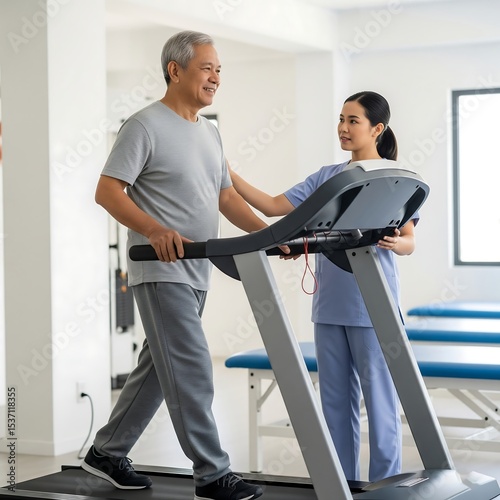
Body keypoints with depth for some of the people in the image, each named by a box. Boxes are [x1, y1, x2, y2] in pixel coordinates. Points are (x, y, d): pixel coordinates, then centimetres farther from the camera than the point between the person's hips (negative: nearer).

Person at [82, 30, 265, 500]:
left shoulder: (209, 132, 16)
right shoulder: (145, 126, -10)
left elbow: (226, 197, 18)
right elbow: (107, 191, -14)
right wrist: (156, 230, -28)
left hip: (194, 273, 9)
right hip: (161, 271, -9)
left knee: (158, 369, 14)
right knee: (191, 372, -9)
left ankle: (107, 453, 26)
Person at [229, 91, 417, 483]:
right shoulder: (327, 177, 12)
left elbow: (409, 242, -4)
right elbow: (273, 206, 8)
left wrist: (393, 243, -27)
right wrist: (228, 175, -1)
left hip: (372, 306, -6)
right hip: (330, 304, 6)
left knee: (379, 398, -2)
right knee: (335, 399, 12)